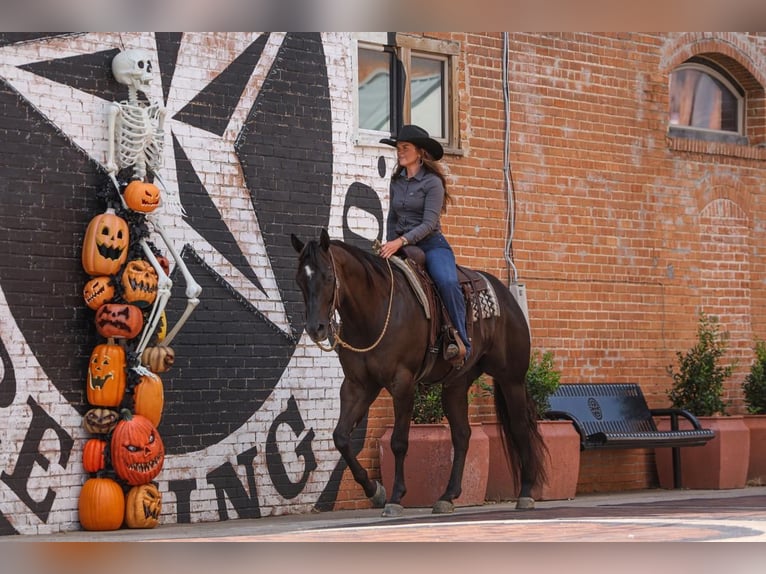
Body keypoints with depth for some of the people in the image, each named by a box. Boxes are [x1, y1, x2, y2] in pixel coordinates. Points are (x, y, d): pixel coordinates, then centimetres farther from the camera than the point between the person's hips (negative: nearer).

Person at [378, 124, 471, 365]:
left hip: (432, 245, -6)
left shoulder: (432, 182, -6)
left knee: (447, 282, -34)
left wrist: (400, 242, -26)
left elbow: (429, 223, -15)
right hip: (401, 247, 7)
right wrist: (389, 246, 9)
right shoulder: (396, 182, 14)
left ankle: (460, 340, -29)